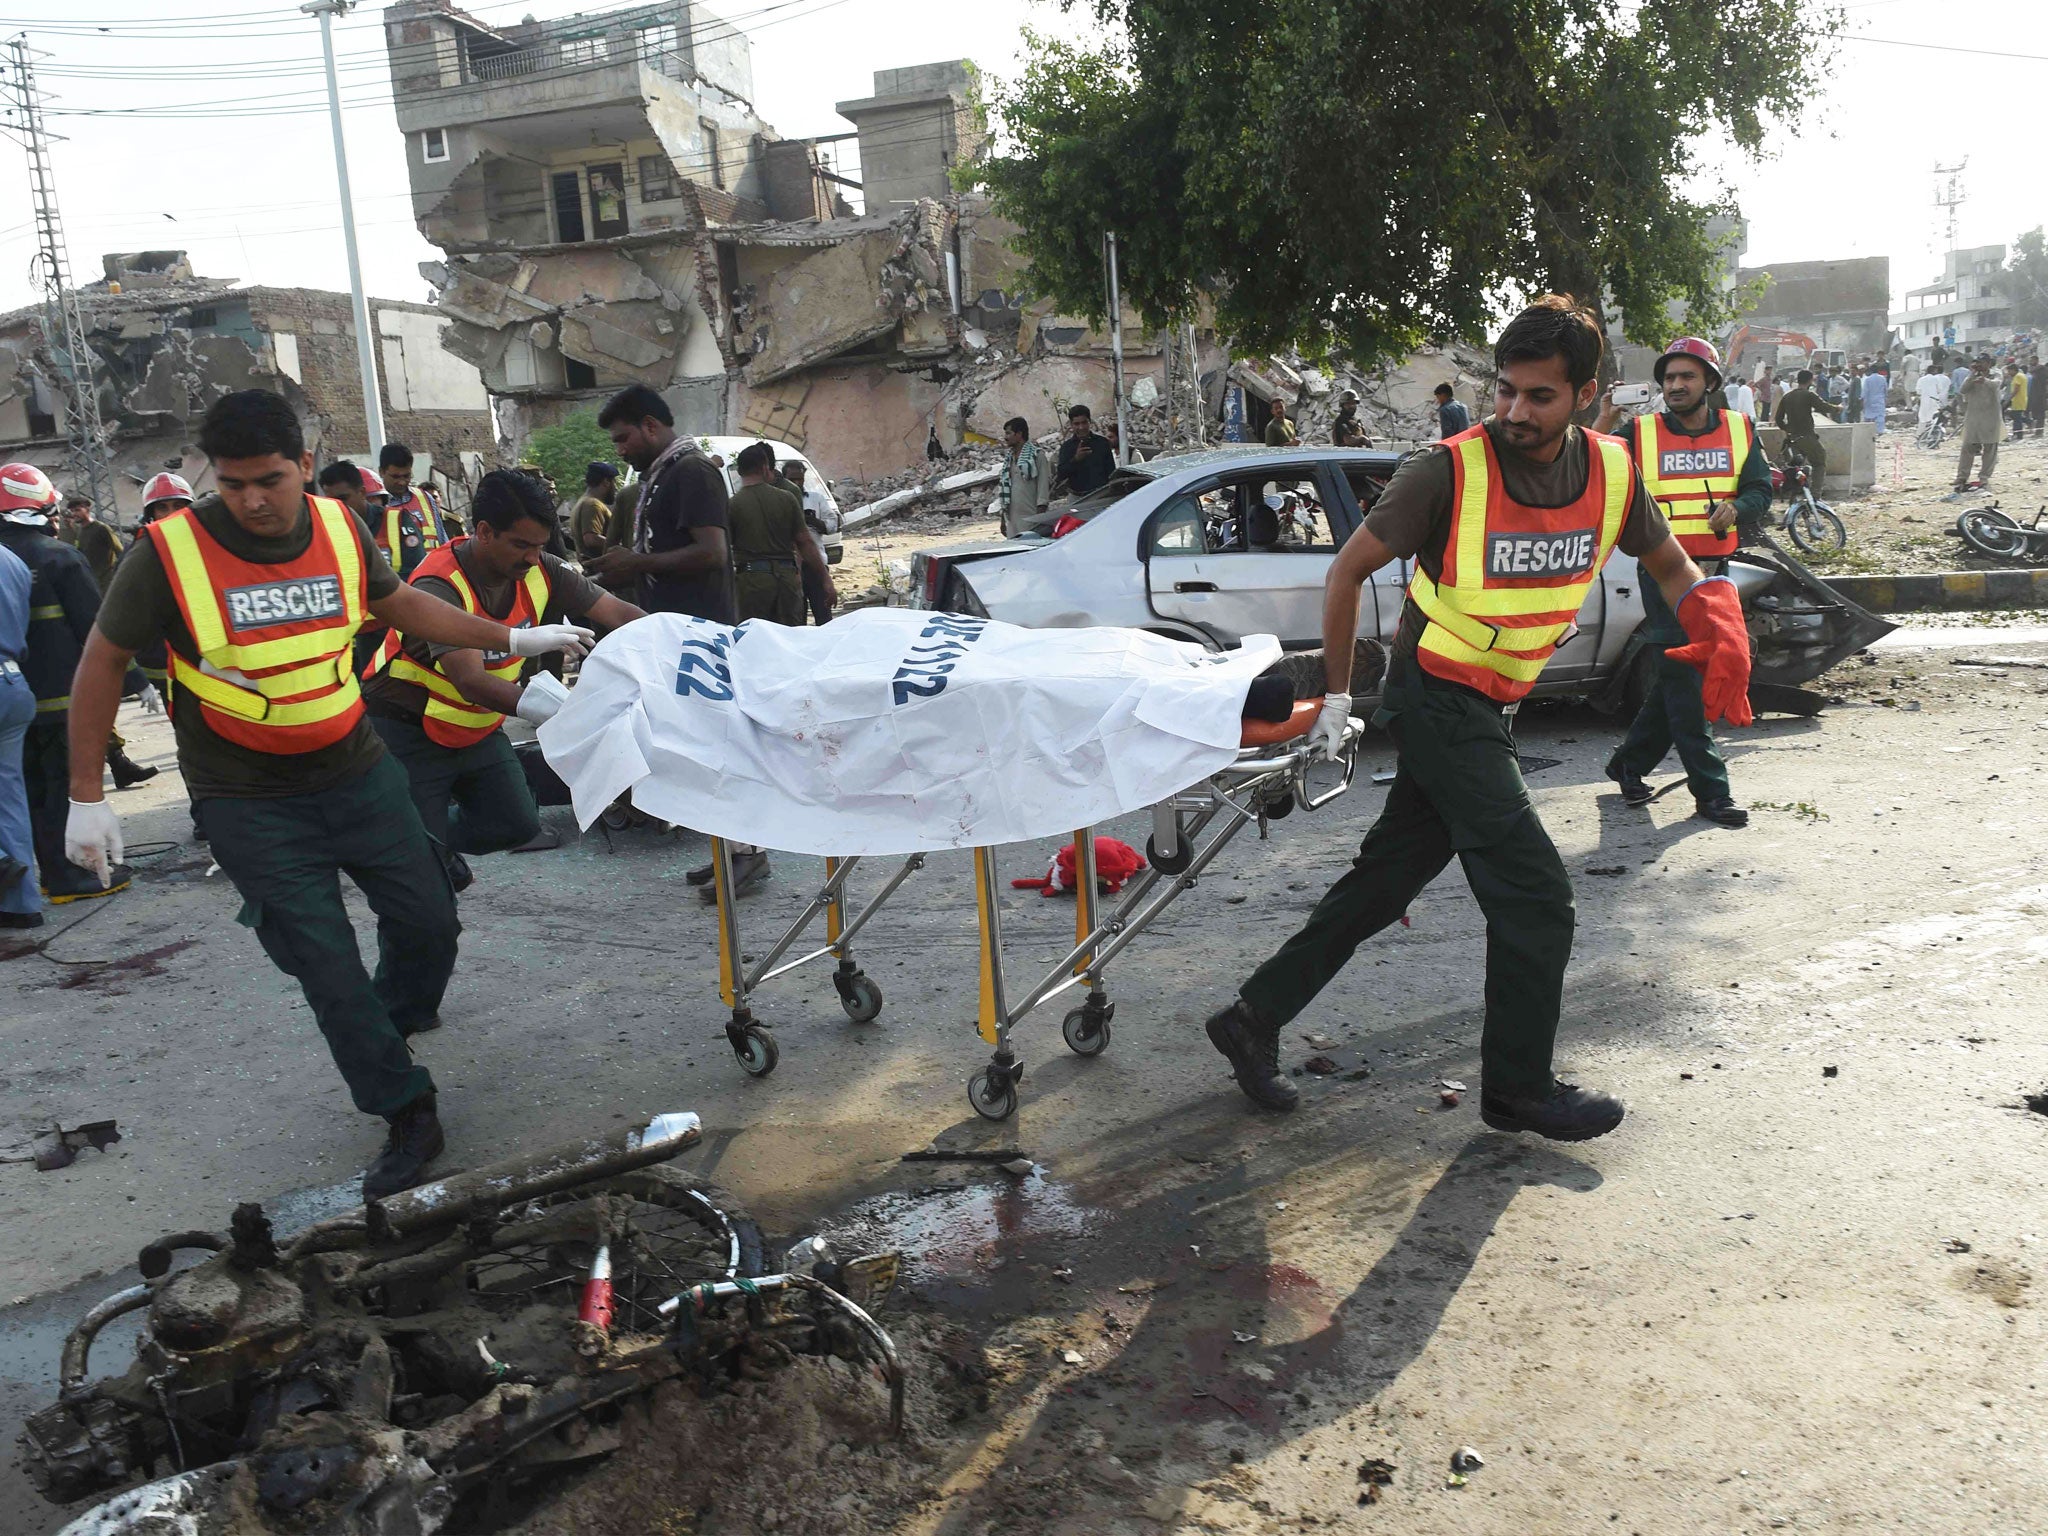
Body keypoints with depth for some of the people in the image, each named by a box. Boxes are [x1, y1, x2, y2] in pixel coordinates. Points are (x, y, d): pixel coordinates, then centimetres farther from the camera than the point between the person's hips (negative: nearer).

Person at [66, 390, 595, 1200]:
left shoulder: (340, 528, -6)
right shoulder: (169, 550, -17)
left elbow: (401, 603, 13)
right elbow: (102, 661, -5)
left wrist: (515, 639, 13)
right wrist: (86, 796, -5)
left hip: (358, 772, 4)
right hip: (251, 806, -3)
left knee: (429, 921, 9)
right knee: (328, 966, -2)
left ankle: (388, 1031, 41)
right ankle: (408, 1117, 14)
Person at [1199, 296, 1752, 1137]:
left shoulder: (1611, 472, 0)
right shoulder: (1449, 471, -17)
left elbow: (1674, 569, 13)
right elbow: (1348, 570, -8)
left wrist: (1721, 629, -9)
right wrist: (1337, 695, -5)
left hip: (1489, 710, 6)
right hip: (1437, 698, -6)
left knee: (1385, 880, 10)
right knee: (1536, 893, -7)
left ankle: (1254, 1019, 22)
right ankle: (1518, 1086, 12)